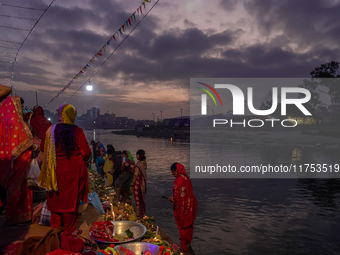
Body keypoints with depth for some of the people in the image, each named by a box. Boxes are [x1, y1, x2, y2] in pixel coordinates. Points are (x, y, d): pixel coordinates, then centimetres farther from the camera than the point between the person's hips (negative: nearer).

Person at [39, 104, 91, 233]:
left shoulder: (50, 130, -6)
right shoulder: (77, 131, -16)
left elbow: (42, 148, 6)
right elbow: (86, 152, -16)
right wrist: (81, 159, 6)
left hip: (55, 169, 3)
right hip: (73, 169, -3)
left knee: (55, 196, 20)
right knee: (71, 197, 10)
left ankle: (55, 223, 37)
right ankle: (69, 227, 22)